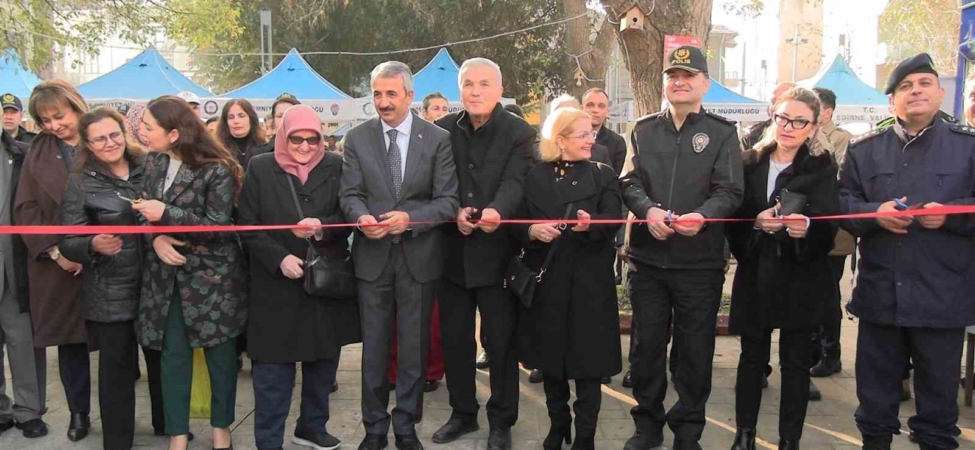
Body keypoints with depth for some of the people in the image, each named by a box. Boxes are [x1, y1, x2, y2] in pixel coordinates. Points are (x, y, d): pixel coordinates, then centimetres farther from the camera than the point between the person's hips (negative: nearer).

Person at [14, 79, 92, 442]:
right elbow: (25, 208, 4)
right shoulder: (38, 151, 8)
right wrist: (54, 251, -7)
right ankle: (79, 413, 22)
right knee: (69, 339, 9)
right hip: (58, 265, 3)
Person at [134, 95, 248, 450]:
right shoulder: (153, 162, 4)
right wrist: (155, 238, -14)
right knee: (173, 354, 8)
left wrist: (166, 214, -23)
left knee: (219, 352, 7)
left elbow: (218, 227, -17)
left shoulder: (217, 169, -16)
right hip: (167, 272, 5)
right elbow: (146, 212, 8)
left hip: (212, 274, -5)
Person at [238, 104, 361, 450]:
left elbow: (347, 219, 0)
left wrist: (322, 227, -21)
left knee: (323, 361, 15)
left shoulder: (336, 167, 1)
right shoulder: (260, 168, -1)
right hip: (276, 285, -2)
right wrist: (278, 258, -16)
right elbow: (247, 225, -3)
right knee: (273, 370, 1)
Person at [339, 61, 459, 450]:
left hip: (419, 256, -1)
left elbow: (448, 199, -6)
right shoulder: (357, 138, 4)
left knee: (414, 345, 10)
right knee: (374, 345, 10)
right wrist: (362, 217, -23)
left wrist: (410, 219, -22)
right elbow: (350, 194, -1)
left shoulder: (437, 139, -2)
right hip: (372, 255, 1)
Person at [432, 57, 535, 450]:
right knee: (454, 338, 13)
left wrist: (494, 212, -38)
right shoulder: (442, 130, 5)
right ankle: (463, 413, 30)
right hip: (453, 252, 4)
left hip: (496, 252, -4)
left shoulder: (520, 133, -5)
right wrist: (455, 213, -17)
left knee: (501, 341, 6)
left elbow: (514, 184, -18)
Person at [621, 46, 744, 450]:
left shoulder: (721, 133, 2)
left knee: (695, 349, 8)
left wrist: (702, 215, -26)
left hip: (700, 262, -2)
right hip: (647, 257, 2)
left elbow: (730, 191, -6)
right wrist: (648, 211, -19)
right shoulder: (644, 130, 9)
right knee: (647, 344, 11)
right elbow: (630, 183, 1)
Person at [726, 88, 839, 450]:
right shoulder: (748, 162, 5)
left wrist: (806, 228, -33)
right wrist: (755, 223, -16)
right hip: (755, 276, 2)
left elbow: (827, 227, -12)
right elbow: (733, 216, 4)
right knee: (751, 357, 9)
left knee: (796, 361, 5)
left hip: (801, 279, -2)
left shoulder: (822, 168, -2)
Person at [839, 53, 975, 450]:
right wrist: (875, 212, -13)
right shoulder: (864, 149, 9)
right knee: (876, 387, 13)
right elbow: (841, 203, 5)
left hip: (942, 294, -2)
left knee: (939, 388, 9)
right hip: (880, 291, 2)